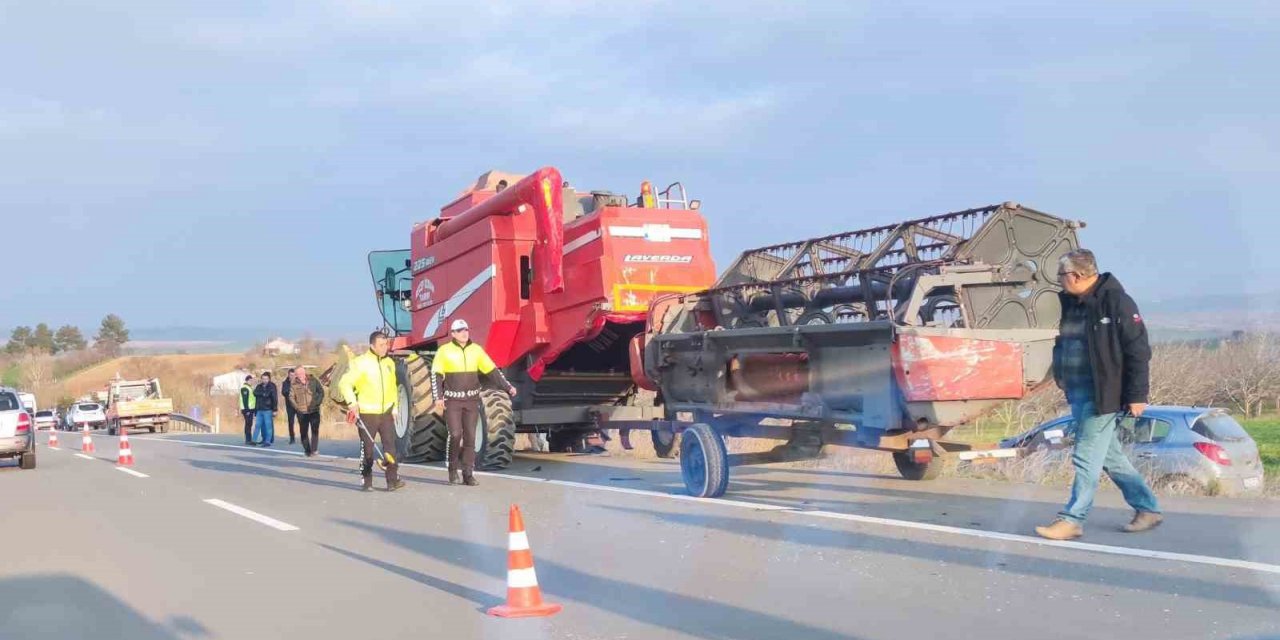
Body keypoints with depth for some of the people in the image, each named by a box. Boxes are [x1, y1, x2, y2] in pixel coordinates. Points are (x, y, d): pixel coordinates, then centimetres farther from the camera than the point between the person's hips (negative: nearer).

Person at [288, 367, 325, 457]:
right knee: (303, 432, 3)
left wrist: (318, 403, -5)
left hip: (314, 411, -1)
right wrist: (297, 406, -8)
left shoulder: (313, 381, 1)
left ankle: (314, 449, -5)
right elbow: (291, 397, 2)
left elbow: (321, 391, 5)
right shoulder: (294, 385, 1)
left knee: (315, 430, -7)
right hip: (302, 412, 1)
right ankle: (307, 450, 12)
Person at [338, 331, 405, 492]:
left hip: (386, 412, 5)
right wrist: (352, 403, -20)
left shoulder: (389, 363, 10)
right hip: (366, 413, -5)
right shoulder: (360, 362, -10)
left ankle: (393, 480, -1)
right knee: (367, 449, 3)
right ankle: (367, 482, 13)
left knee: (390, 446, -2)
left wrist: (394, 408, 15)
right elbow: (344, 383, -12)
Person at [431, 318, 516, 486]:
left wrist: (508, 387, -2)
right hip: (452, 400, -3)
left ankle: (468, 474, 10)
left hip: (472, 400, 3)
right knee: (455, 435, -12)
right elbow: (436, 376, -3)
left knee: (470, 437, 3)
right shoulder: (444, 351, -3)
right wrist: (438, 398, -12)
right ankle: (453, 469, 8)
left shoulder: (476, 350, 5)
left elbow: (492, 371, 6)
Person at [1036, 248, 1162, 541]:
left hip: (1103, 395, -9)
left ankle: (1072, 520, 0)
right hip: (1078, 393, 9)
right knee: (1110, 456, 15)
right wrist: (1062, 381, 17)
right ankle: (1147, 508, 27)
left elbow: (1138, 351, -13)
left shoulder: (1115, 302, -13)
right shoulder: (1068, 303, 10)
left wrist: (1137, 395, -16)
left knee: (1087, 458, -5)